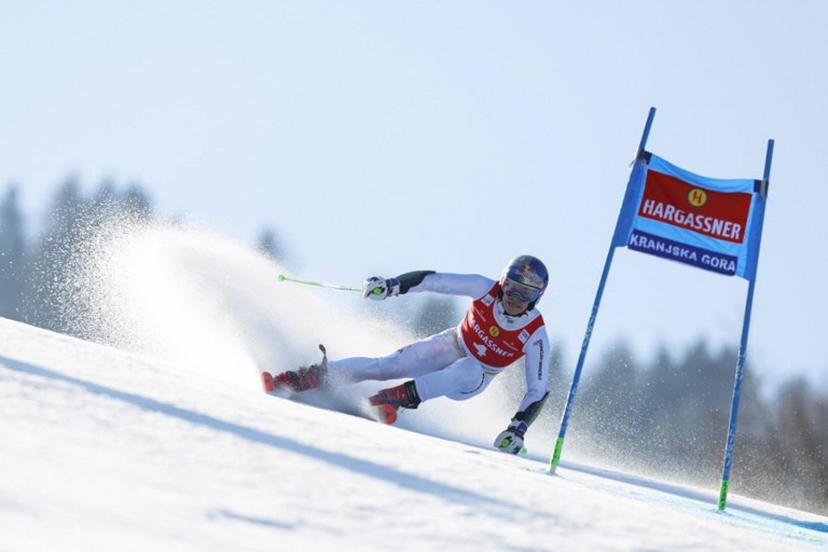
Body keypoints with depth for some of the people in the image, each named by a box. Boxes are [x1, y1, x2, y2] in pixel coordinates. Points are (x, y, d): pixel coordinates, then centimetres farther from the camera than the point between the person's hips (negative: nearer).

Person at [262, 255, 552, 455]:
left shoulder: (535, 334, -25)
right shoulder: (487, 289, -20)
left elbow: (539, 390, -21)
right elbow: (433, 280, -15)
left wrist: (517, 429, -32)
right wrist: (391, 285, -27)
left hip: (473, 380, -2)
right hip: (451, 346, 2)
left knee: (465, 373, -39)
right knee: (391, 365, -20)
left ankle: (389, 398, -48)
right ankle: (292, 380, -22)